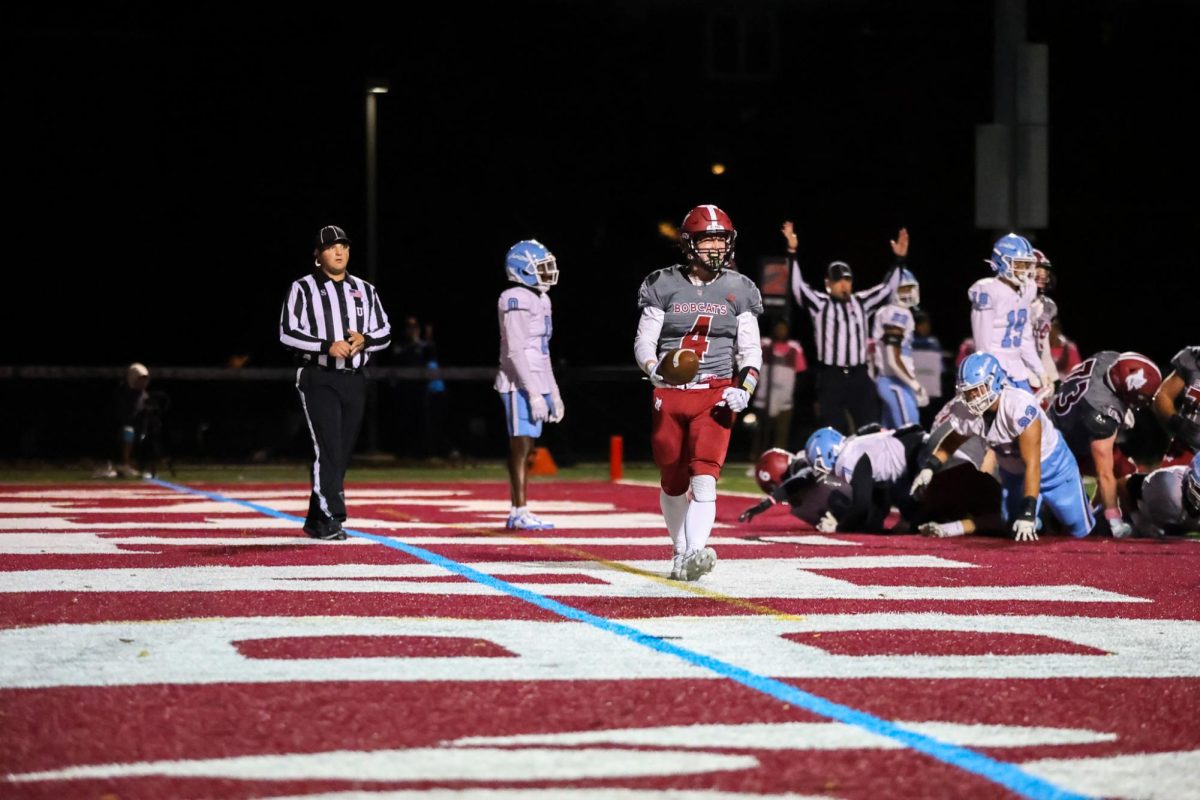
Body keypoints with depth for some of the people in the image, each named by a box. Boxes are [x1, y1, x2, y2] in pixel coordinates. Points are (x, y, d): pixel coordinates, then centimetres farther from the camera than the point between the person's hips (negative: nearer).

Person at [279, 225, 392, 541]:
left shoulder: (364, 290, 14)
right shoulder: (304, 288, 0)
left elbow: (385, 334, 14)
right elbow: (288, 333, -8)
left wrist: (364, 340, -8)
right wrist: (327, 346, -19)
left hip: (353, 381, 5)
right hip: (318, 378, -5)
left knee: (342, 452, 6)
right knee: (328, 449, -15)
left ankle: (316, 521, 14)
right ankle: (330, 518, -18)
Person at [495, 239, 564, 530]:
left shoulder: (540, 299, 17)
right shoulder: (517, 301, -13)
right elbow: (515, 351, -18)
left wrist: (554, 393, 21)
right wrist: (534, 394, -21)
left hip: (536, 385, 9)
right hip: (520, 386, -9)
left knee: (525, 450, 9)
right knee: (521, 448, -8)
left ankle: (518, 513, 12)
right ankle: (520, 512, -8)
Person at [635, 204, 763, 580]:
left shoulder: (738, 290, 5)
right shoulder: (664, 286, 1)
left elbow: (751, 348, 8)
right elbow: (644, 341, 2)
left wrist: (745, 388, -9)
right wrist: (653, 369, -20)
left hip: (715, 394, -1)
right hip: (669, 394, 1)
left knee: (704, 475, -18)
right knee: (673, 482, 9)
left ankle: (695, 553, -27)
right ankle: (680, 549, 28)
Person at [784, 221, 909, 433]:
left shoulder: (861, 303, 11)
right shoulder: (820, 305, -1)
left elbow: (887, 288, 11)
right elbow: (798, 286, -11)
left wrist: (899, 260, 0)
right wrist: (792, 252, -21)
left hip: (859, 376, 3)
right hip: (831, 377, -3)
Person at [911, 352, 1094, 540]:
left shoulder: (1019, 407, -41)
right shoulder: (963, 411, -22)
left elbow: (1032, 465, -35)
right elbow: (953, 440, 5)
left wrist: (1027, 513, -37)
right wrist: (928, 467, -7)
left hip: (1049, 463, -5)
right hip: (1013, 471, 5)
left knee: (1080, 529, 3)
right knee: (1015, 529, 8)